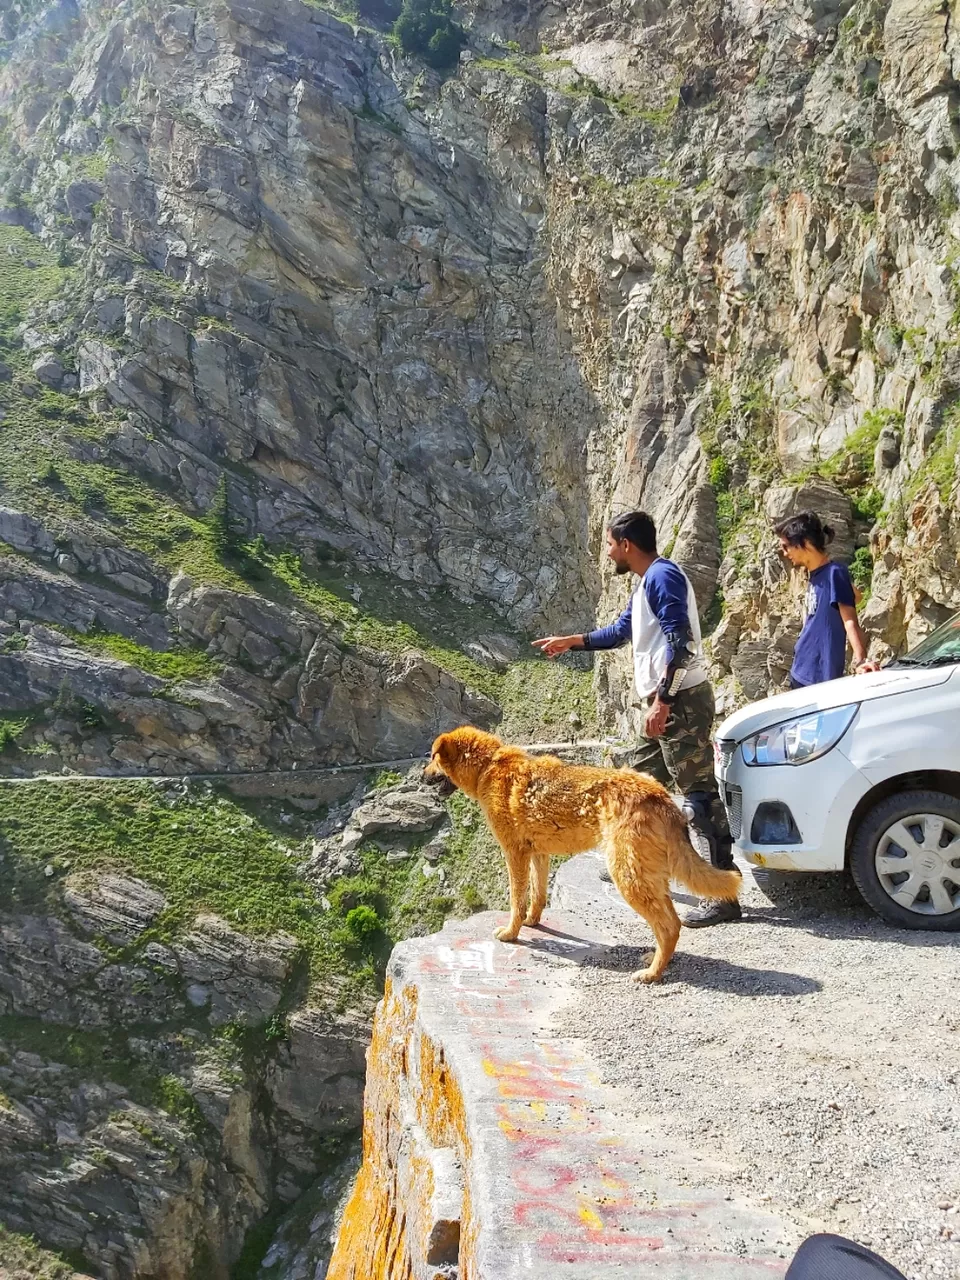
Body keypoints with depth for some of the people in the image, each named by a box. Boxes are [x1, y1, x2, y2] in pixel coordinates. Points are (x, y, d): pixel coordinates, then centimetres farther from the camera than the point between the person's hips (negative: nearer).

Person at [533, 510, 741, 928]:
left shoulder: (662, 576, -13)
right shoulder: (647, 582, 19)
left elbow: (681, 642, -22)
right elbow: (622, 631, 35)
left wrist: (662, 700, -25)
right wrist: (569, 641, 39)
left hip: (682, 701, -11)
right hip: (667, 703, 11)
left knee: (698, 793, -11)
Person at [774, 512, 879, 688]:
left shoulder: (834, 573, -14)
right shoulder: (814, 575, 10)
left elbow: (850, 622, -22)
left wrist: (861, 660, -35)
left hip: (821, 678, -9)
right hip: (801, 673, 9)